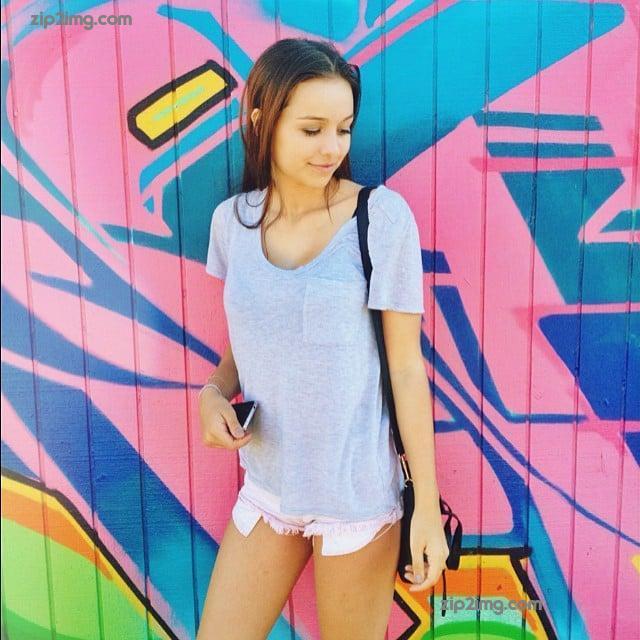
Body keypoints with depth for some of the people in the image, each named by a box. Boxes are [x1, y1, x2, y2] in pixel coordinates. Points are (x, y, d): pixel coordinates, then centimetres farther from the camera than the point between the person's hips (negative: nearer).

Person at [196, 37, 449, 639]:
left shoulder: (382, 216, -12)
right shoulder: (232, 219, -1)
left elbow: (406, 364, -10)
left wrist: (428, 505, -9)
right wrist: (214, 392, -9)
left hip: (358, 495, -3)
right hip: (267, 488, 4)